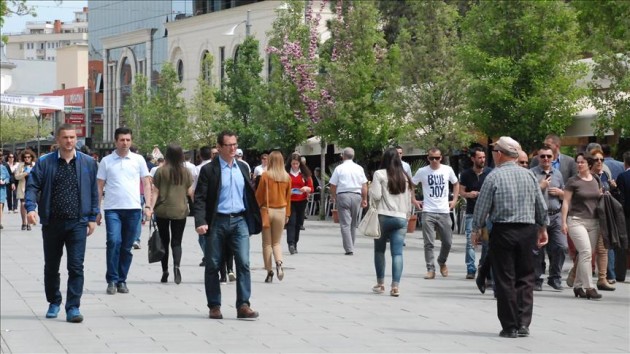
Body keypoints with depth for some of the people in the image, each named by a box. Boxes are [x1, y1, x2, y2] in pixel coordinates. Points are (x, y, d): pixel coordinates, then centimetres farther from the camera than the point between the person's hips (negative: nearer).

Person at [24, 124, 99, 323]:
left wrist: (93, 217, 4)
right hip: (52, 223, 1)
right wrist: (31, 208, -18)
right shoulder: (45, 163, 2)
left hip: (77, 223, -1)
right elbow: (32, 187, -1)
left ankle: (73, 307, -4)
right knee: (51, 267, 13)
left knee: (76, 267, -7)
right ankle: (54, 302, 30)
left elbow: (94, 192, 8)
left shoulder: (88, 163, 5)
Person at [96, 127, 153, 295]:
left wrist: (148, 205, -1)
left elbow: (146, 183, 10)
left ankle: (122, 280, 17)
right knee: (114, 242, -15)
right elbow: (99, 187, 8)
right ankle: (112, 280, -7)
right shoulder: (106, 161, 6)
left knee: (127, 247, 7)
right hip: (112, 209, -1)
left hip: (133, 209, 1)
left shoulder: (138, 160, 7)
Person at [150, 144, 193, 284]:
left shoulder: (161, 171, -5)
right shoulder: (186, 172, -1)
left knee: (164, 241, 11)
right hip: (180, 211, 1)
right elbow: (190, 192, 5)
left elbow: (155, 192, -6)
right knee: (177, 241, 3)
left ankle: (165, 272, 13)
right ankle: (176, 265, -23)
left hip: (162, 211, -1)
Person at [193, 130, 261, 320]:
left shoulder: (242, 168, 13)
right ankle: (214, 306, 14)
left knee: (243, 263, -8)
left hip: (239, 221, 3)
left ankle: (243, 306, -7)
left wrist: (255, 219, 14)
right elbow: (200, 198, -7)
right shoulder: (209, 170, -2)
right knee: (213, 266, 4)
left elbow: (249, 195, 18)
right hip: (217, 222, -3)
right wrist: (200, 222, -18)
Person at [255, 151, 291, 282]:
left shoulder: (265, 175, -10)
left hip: (267, 210, -2)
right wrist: (287, 214, 15)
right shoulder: (286, 177, -1)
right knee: (276, 242, 13)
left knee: (267, 243, 7)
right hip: (281, 211, 2)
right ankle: (279, 263, -14)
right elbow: (288, 197, 7)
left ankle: (269, 272, 6)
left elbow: (259, 195, -6)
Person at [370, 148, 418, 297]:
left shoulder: (380, 174, -4)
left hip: (383, 216, -3)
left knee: (379, 250, 13)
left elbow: (375, 196, -10)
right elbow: (409, 199, 14)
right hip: (401, 218, 3)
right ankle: (395, 286, -11)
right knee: (397, 252, -1)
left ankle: (380, 284, 17)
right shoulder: (405, 177, 11)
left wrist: (371, 189, 10)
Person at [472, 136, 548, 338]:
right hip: (527, 230, 4)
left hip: (503, 231, -4)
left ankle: (510, 327, 3)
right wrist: (543, 228, 21)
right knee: (525, 278, 10)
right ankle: (523, 324, 6)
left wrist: (476, 230, 7)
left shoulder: (494, 177, -9)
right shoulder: (529, 175, 4)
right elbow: (541, 206, 9)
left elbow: (482, 207, -6)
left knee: (505, 280, 2)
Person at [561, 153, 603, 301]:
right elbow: (566, 202, -2)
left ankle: (577, 286, 17)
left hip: (593, 222, 5)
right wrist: (564, 222, -8)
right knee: (586, 252, -16)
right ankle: (589, 287, -17)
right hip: (577, 220, -5)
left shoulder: (596, 180, 12)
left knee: (585, 255, 6)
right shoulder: (573, 181, -2)